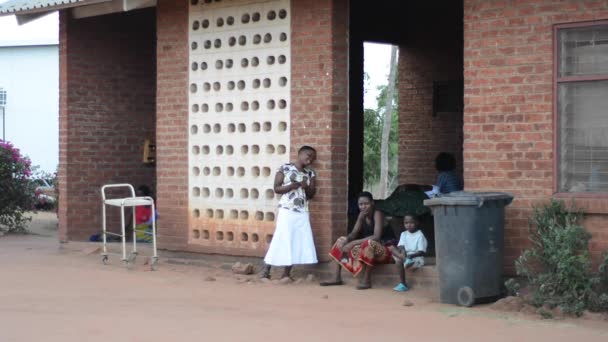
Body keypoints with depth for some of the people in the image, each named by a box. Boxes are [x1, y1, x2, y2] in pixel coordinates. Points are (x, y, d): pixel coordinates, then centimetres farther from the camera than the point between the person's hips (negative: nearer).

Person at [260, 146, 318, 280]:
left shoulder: (310, 173, 12)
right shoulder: (284, 168, 0)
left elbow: (311, 195, 12)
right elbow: (276, 188, -2)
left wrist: (307, 187, -9)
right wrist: (293, 185, -15)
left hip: (302, 213, 5)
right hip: (286, 211, -5)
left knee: (298, 242, -1)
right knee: (281, 240, -6)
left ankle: (286, 273, 5)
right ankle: (266, 269, 3)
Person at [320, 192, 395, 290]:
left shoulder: (377, 214, -19)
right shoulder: (362, 215, 3)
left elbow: (377, 236, -30)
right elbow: (354, 233, 1)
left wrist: (354, 243, -33)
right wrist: (347, 239, -24)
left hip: (383, 248, -8)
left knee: (369, 243, -40)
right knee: (342, 241, 2)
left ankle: (366, 280, -32)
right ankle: (336, 278, -3)